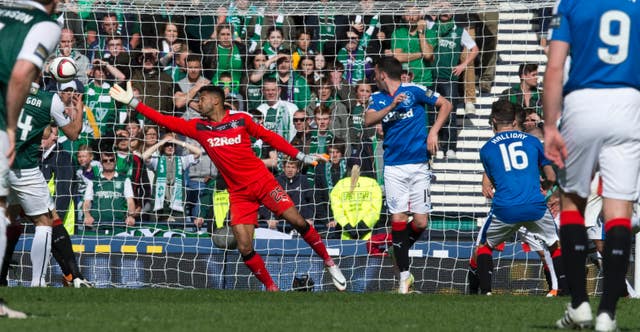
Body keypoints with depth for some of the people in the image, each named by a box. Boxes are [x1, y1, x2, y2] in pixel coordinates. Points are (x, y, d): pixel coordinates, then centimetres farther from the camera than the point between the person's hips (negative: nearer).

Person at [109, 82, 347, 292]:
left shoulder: (241, 119, 1)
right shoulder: (198, 127, 5)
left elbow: (269, 137, 9)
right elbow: (165, 121, 3)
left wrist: (301, 156, 7)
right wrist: (132, 102, -1)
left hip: (263, 182, -2)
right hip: (239, 194, 2)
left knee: (297, 222, -13)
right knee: (245, 249, -9)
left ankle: (328, 262, 8)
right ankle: (271, 289, 6)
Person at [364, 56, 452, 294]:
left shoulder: (414, 91, -1)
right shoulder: (379, 98, 9)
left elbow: (446, 105, 5)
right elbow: (368, 120, -8)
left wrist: (433, 132, -5)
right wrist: (392, 106, -21)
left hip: (418, 164, -2)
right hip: (394, 167, 2)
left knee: (420, 222, -5)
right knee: (398, 218, -8)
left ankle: (400, 249, 25)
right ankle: (404, 274, -3)